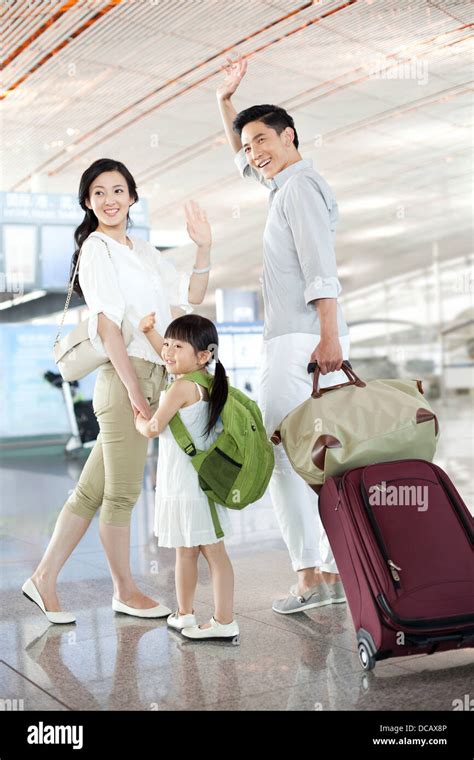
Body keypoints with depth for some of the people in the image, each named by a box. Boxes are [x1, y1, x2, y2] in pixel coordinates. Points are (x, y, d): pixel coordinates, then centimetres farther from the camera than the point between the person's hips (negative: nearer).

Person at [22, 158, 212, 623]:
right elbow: (107, 324, -13)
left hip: (150, 379, 8)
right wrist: (134, 390, -17)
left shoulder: (144, 252, 19)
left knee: (93, 490, 10)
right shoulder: (96, 249, -5)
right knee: (122, 493, 2)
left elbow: (191, 296, 18)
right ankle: (125, 591, 17)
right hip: (122, 377, -8)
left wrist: (204, 248, 5)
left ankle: (44, 579, 19)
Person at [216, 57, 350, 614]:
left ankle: (309, 576, -9)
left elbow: (320, 266, -18)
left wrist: (328, 334, -27)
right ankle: (336, 571, 10)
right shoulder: (288, 182, 24)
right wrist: (225, 102, 34)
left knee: (280, 454, -10)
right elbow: (243, 160, 43)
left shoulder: (299, 185, -5)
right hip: (304, 342, 10)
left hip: (299, 341, -10)